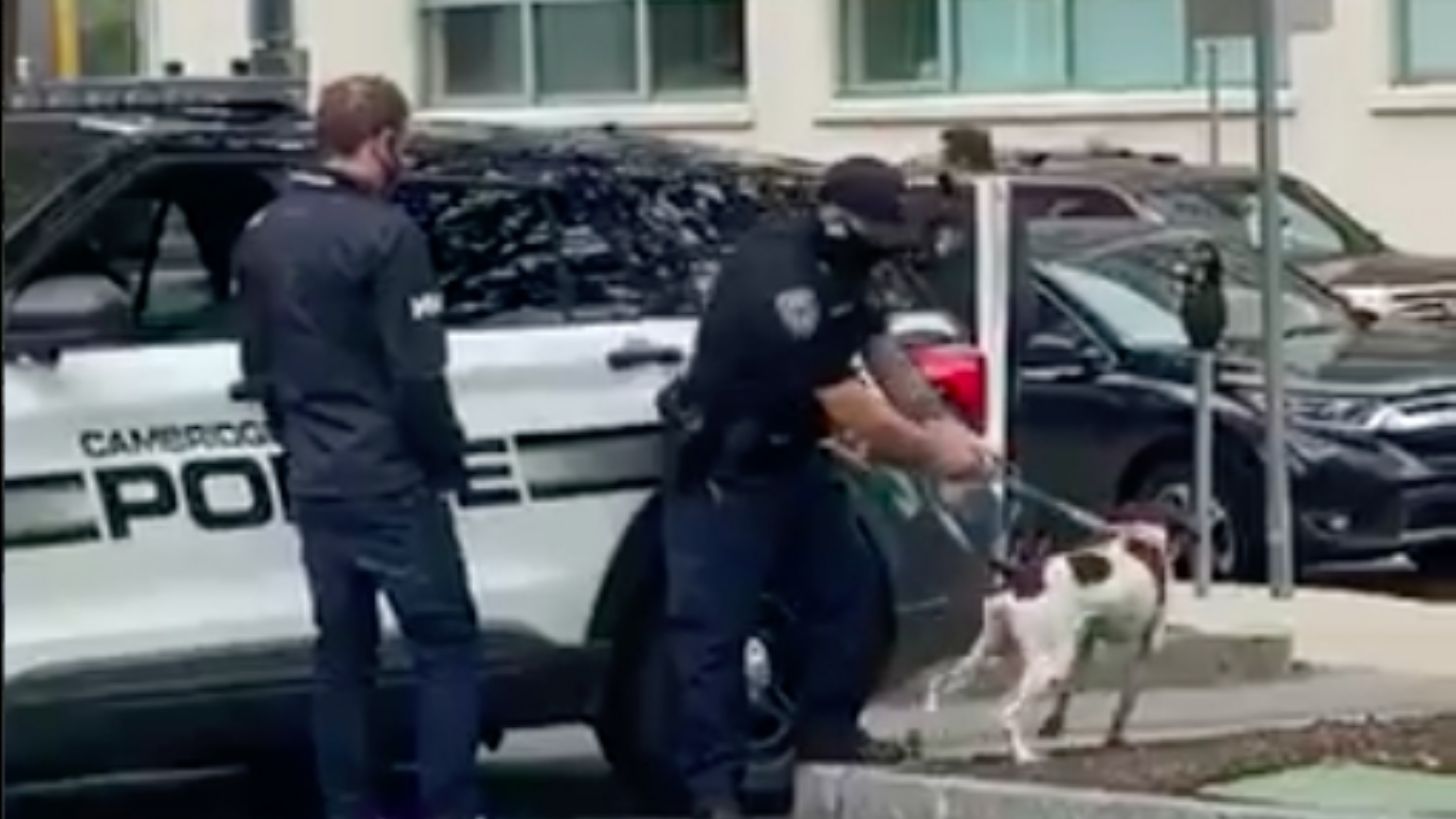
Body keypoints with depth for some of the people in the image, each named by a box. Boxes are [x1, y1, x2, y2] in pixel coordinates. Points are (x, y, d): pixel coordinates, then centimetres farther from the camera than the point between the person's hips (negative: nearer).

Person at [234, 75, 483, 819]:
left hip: (313, 480, 8)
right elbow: (416, 376, -17)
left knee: (341, 649, 13)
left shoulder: (264, 233, 9)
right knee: (444, 643, -1)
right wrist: (447, 460, -4)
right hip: (387, 479, -8)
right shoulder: (383, 233, -16)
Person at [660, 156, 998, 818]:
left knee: (846, 594, 11)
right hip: (722, 471, -10)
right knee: (714, 627, -8)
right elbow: (853, 413, -29)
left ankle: (826, 740, 22)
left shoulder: (835, 270, 2)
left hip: (790, 458, 10)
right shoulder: (782, 289, -30)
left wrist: (945, 427, -9)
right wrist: (934, 454, -17)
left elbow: (884, 356, 6)